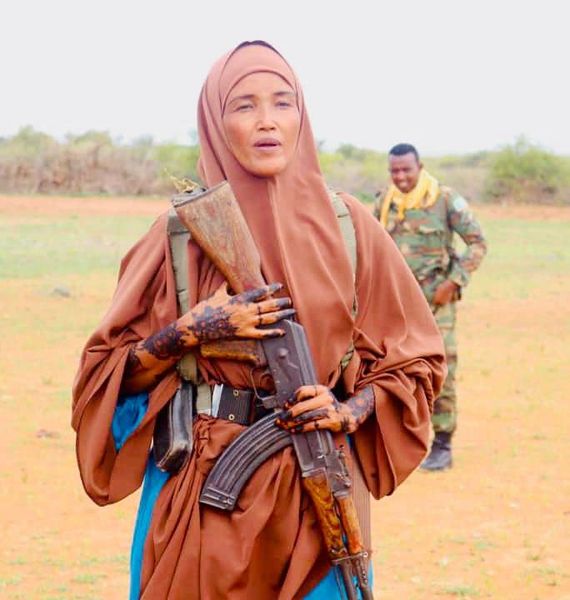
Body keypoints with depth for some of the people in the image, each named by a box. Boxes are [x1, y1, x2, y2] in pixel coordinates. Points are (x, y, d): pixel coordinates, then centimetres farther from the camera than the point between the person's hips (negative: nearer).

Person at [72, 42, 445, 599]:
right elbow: (112, 372, 2)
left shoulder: (345, 224, 0)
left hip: (318, 487, 1)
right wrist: (192, 331, -14)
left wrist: (351, 412, -11)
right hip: (200, 486, 0)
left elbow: (415, 359, 7)